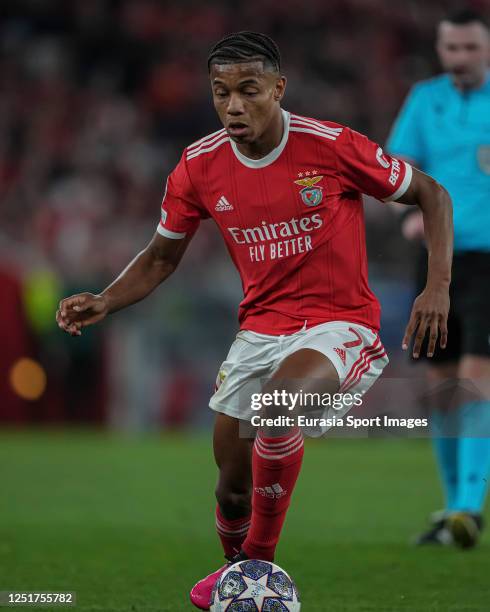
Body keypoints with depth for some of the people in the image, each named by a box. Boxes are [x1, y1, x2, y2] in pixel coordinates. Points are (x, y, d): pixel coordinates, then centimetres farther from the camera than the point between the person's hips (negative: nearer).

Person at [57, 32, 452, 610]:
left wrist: (438, 286, -13)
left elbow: (431, 194, -3)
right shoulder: (199, 165, -3)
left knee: (282, 396, -36)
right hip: (260, 331, 5)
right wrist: (104, 302, -7)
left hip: (339, 327, -4)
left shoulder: (332, 146, -15)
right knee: (233, 482, 4)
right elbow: (160, 258, 11)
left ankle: (260, 557, -17)